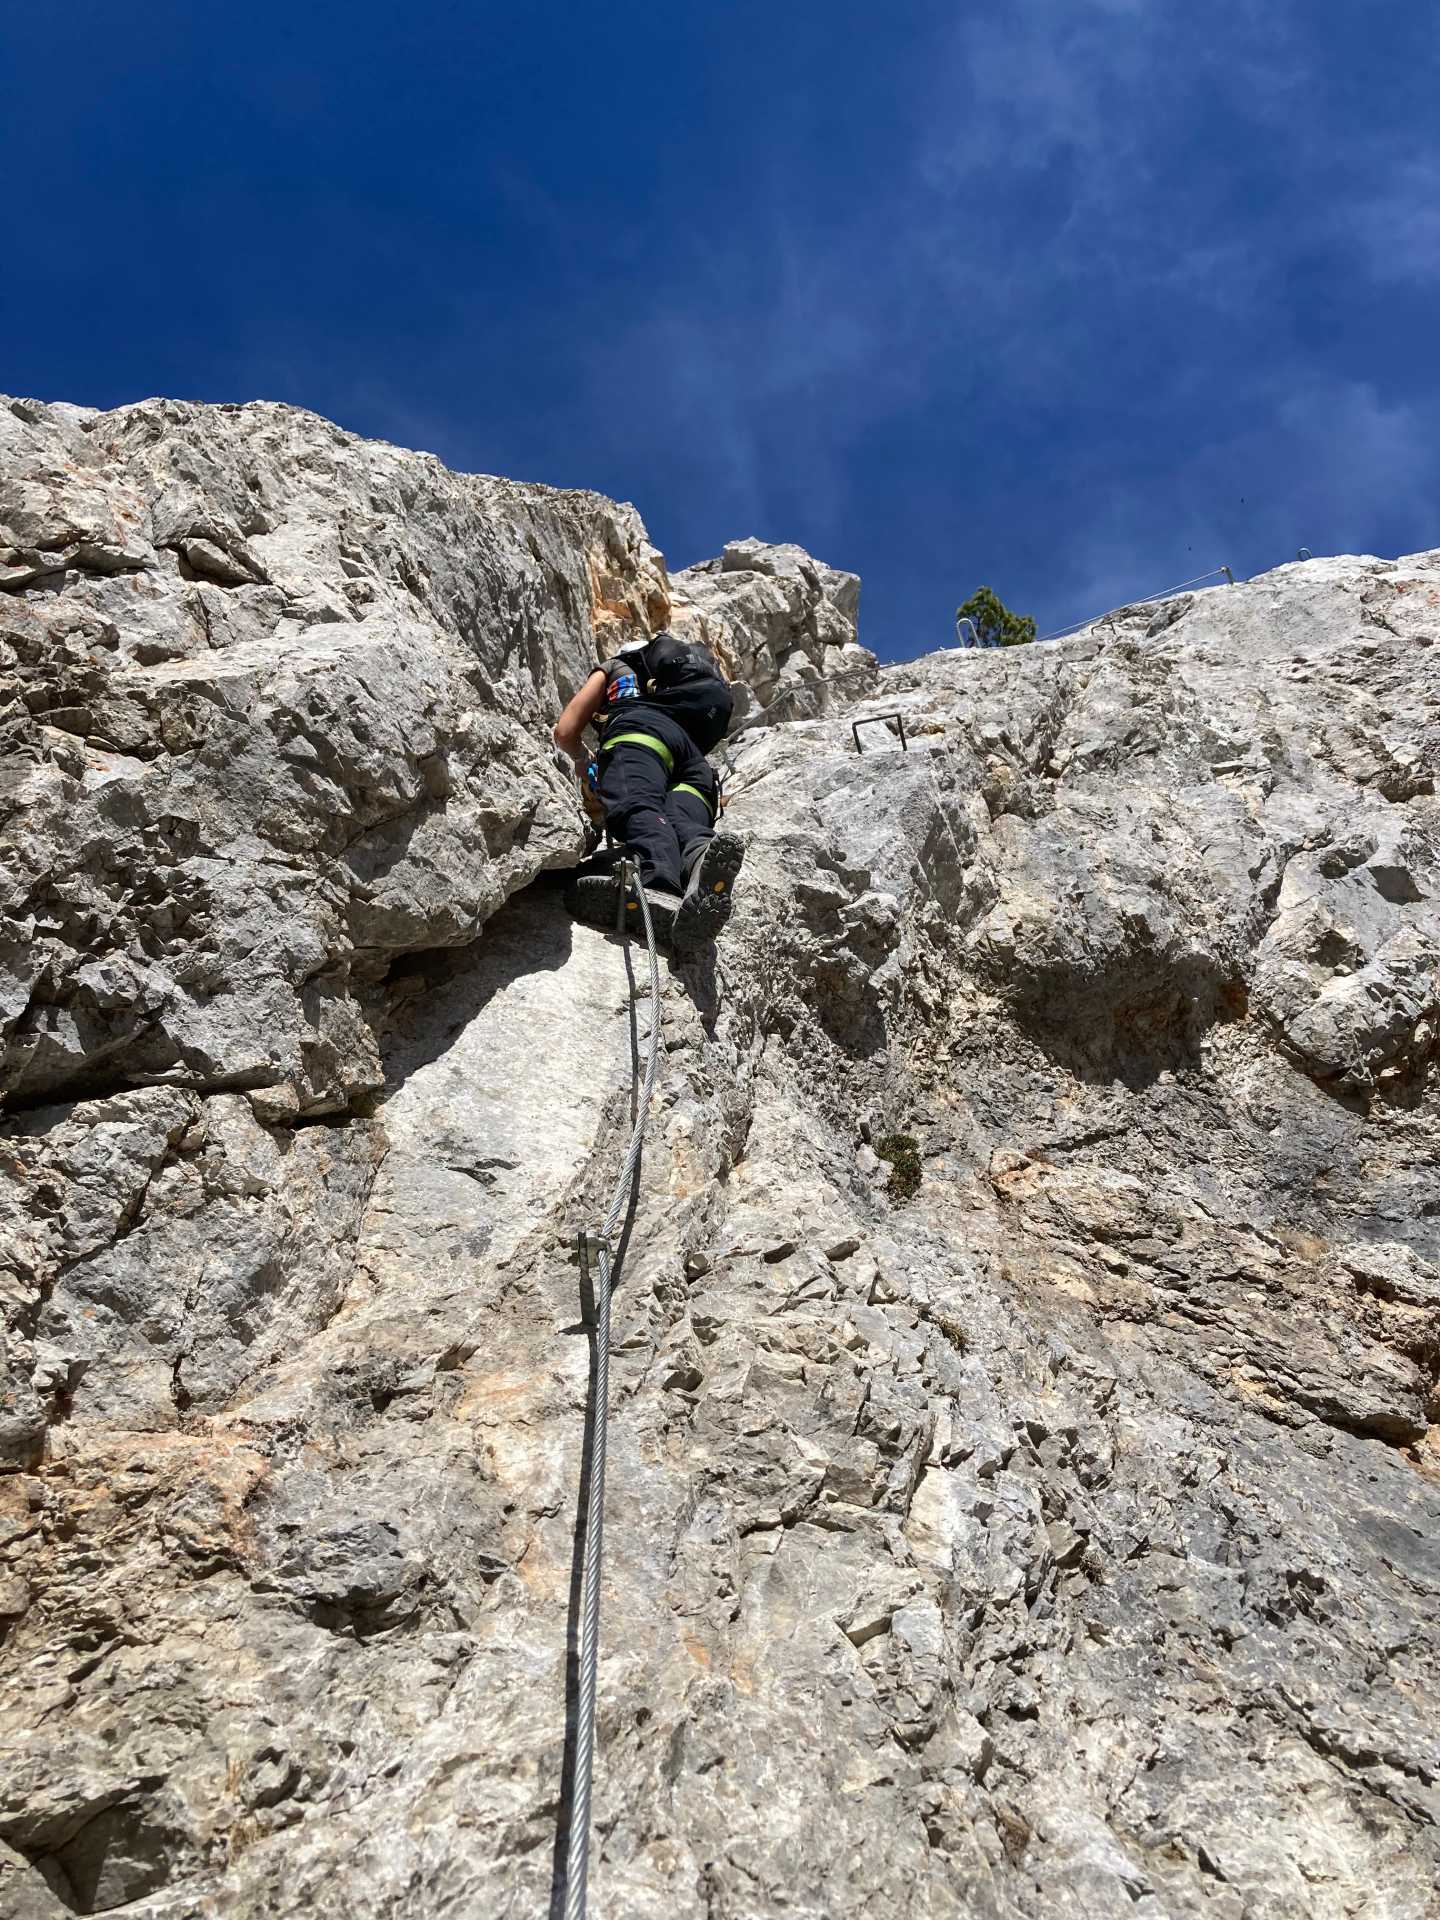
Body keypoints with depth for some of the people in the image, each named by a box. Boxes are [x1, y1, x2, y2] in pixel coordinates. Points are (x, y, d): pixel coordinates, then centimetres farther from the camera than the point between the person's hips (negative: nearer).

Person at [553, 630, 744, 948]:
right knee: (683, 823, -23)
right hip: (700, 763, 5)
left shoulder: (613, 668, 35)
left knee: (638, 808, -30)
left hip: (641, 730, -5)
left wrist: (582, 762, 46)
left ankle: (660, 888, -64)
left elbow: (565, 733, 24)